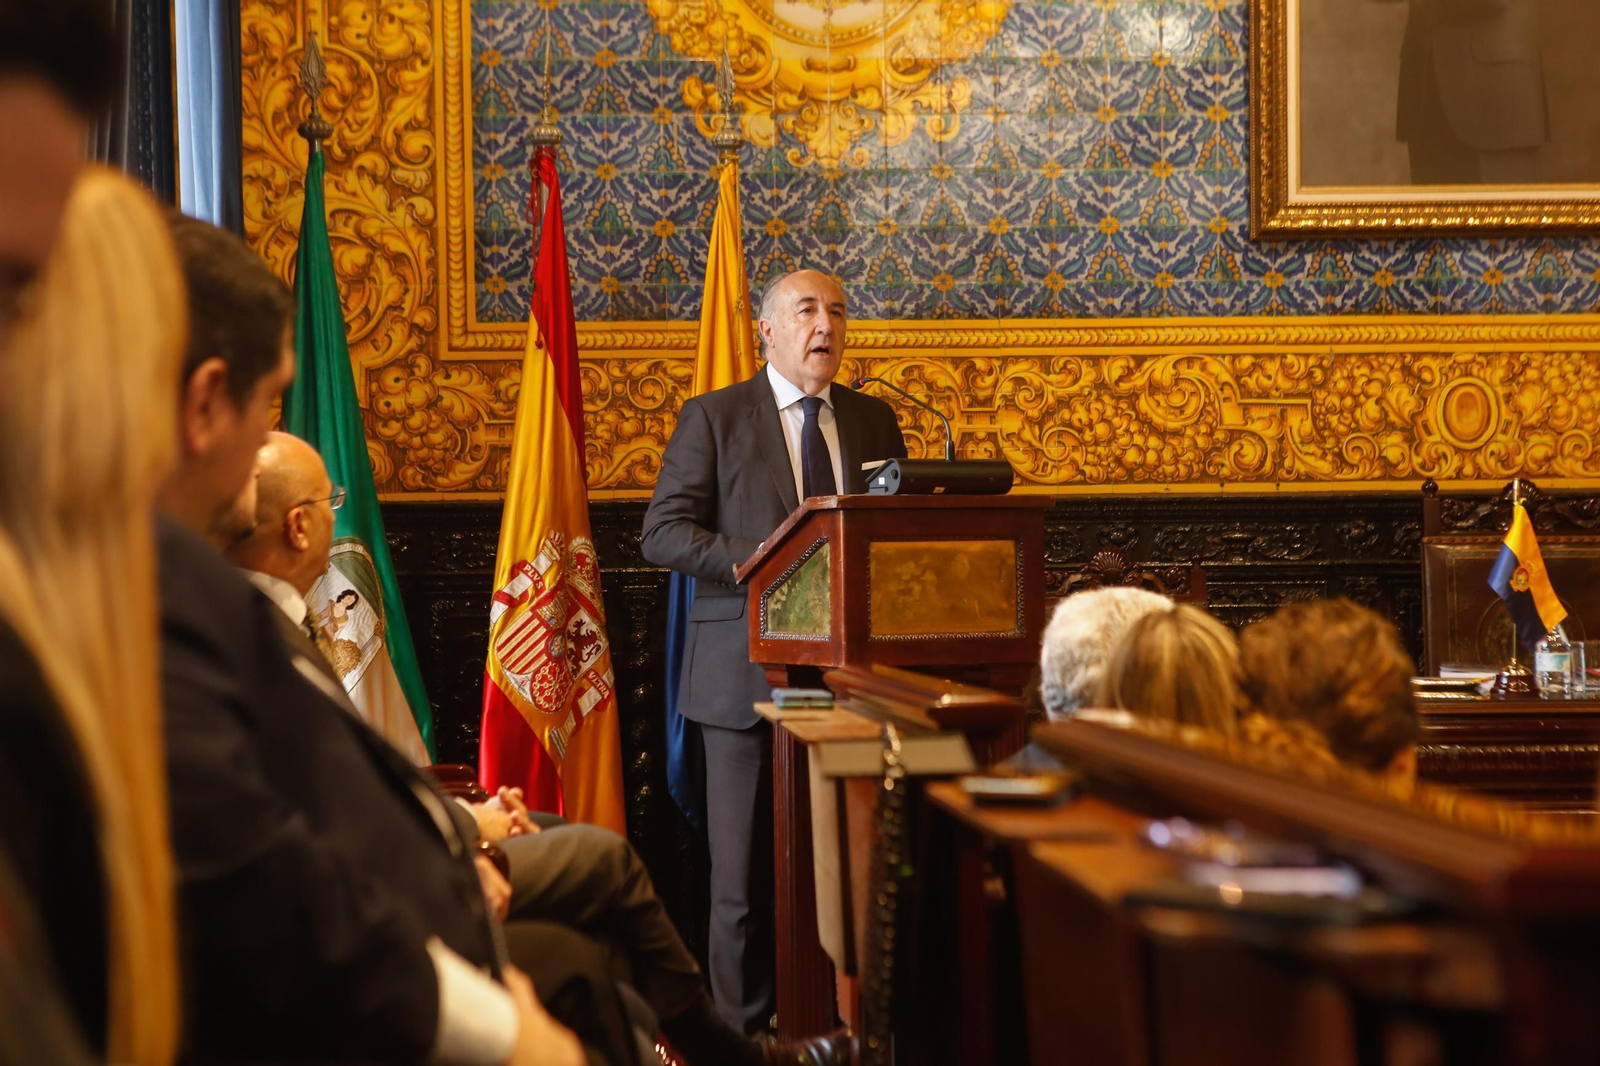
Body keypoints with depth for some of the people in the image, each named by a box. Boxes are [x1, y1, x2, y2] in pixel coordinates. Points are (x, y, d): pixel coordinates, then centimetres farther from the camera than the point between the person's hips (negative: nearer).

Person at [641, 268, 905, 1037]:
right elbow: (663, 532, -4)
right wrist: (757, 564, -17)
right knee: (746, 875, 0)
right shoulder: (713, 418, 3)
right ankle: (744, 1031, 10)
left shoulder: (874, 421, 15)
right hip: (748, 675, -3)